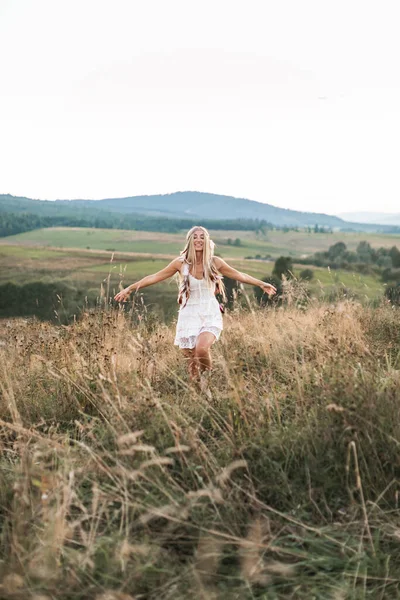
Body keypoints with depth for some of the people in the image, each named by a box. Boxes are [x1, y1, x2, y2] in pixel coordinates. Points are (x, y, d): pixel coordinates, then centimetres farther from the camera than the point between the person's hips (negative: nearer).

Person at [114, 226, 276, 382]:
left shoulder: (214, 262, -1)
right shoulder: (181, 263, -2)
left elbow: (239, 275, 11)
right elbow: (154, 277, 2)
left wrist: (262, 284, 13)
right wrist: (129, 289, 1)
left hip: (211, 313, -1)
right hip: (189, 314, 1)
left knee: (202, 349, -26)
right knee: (191, 360, -2)